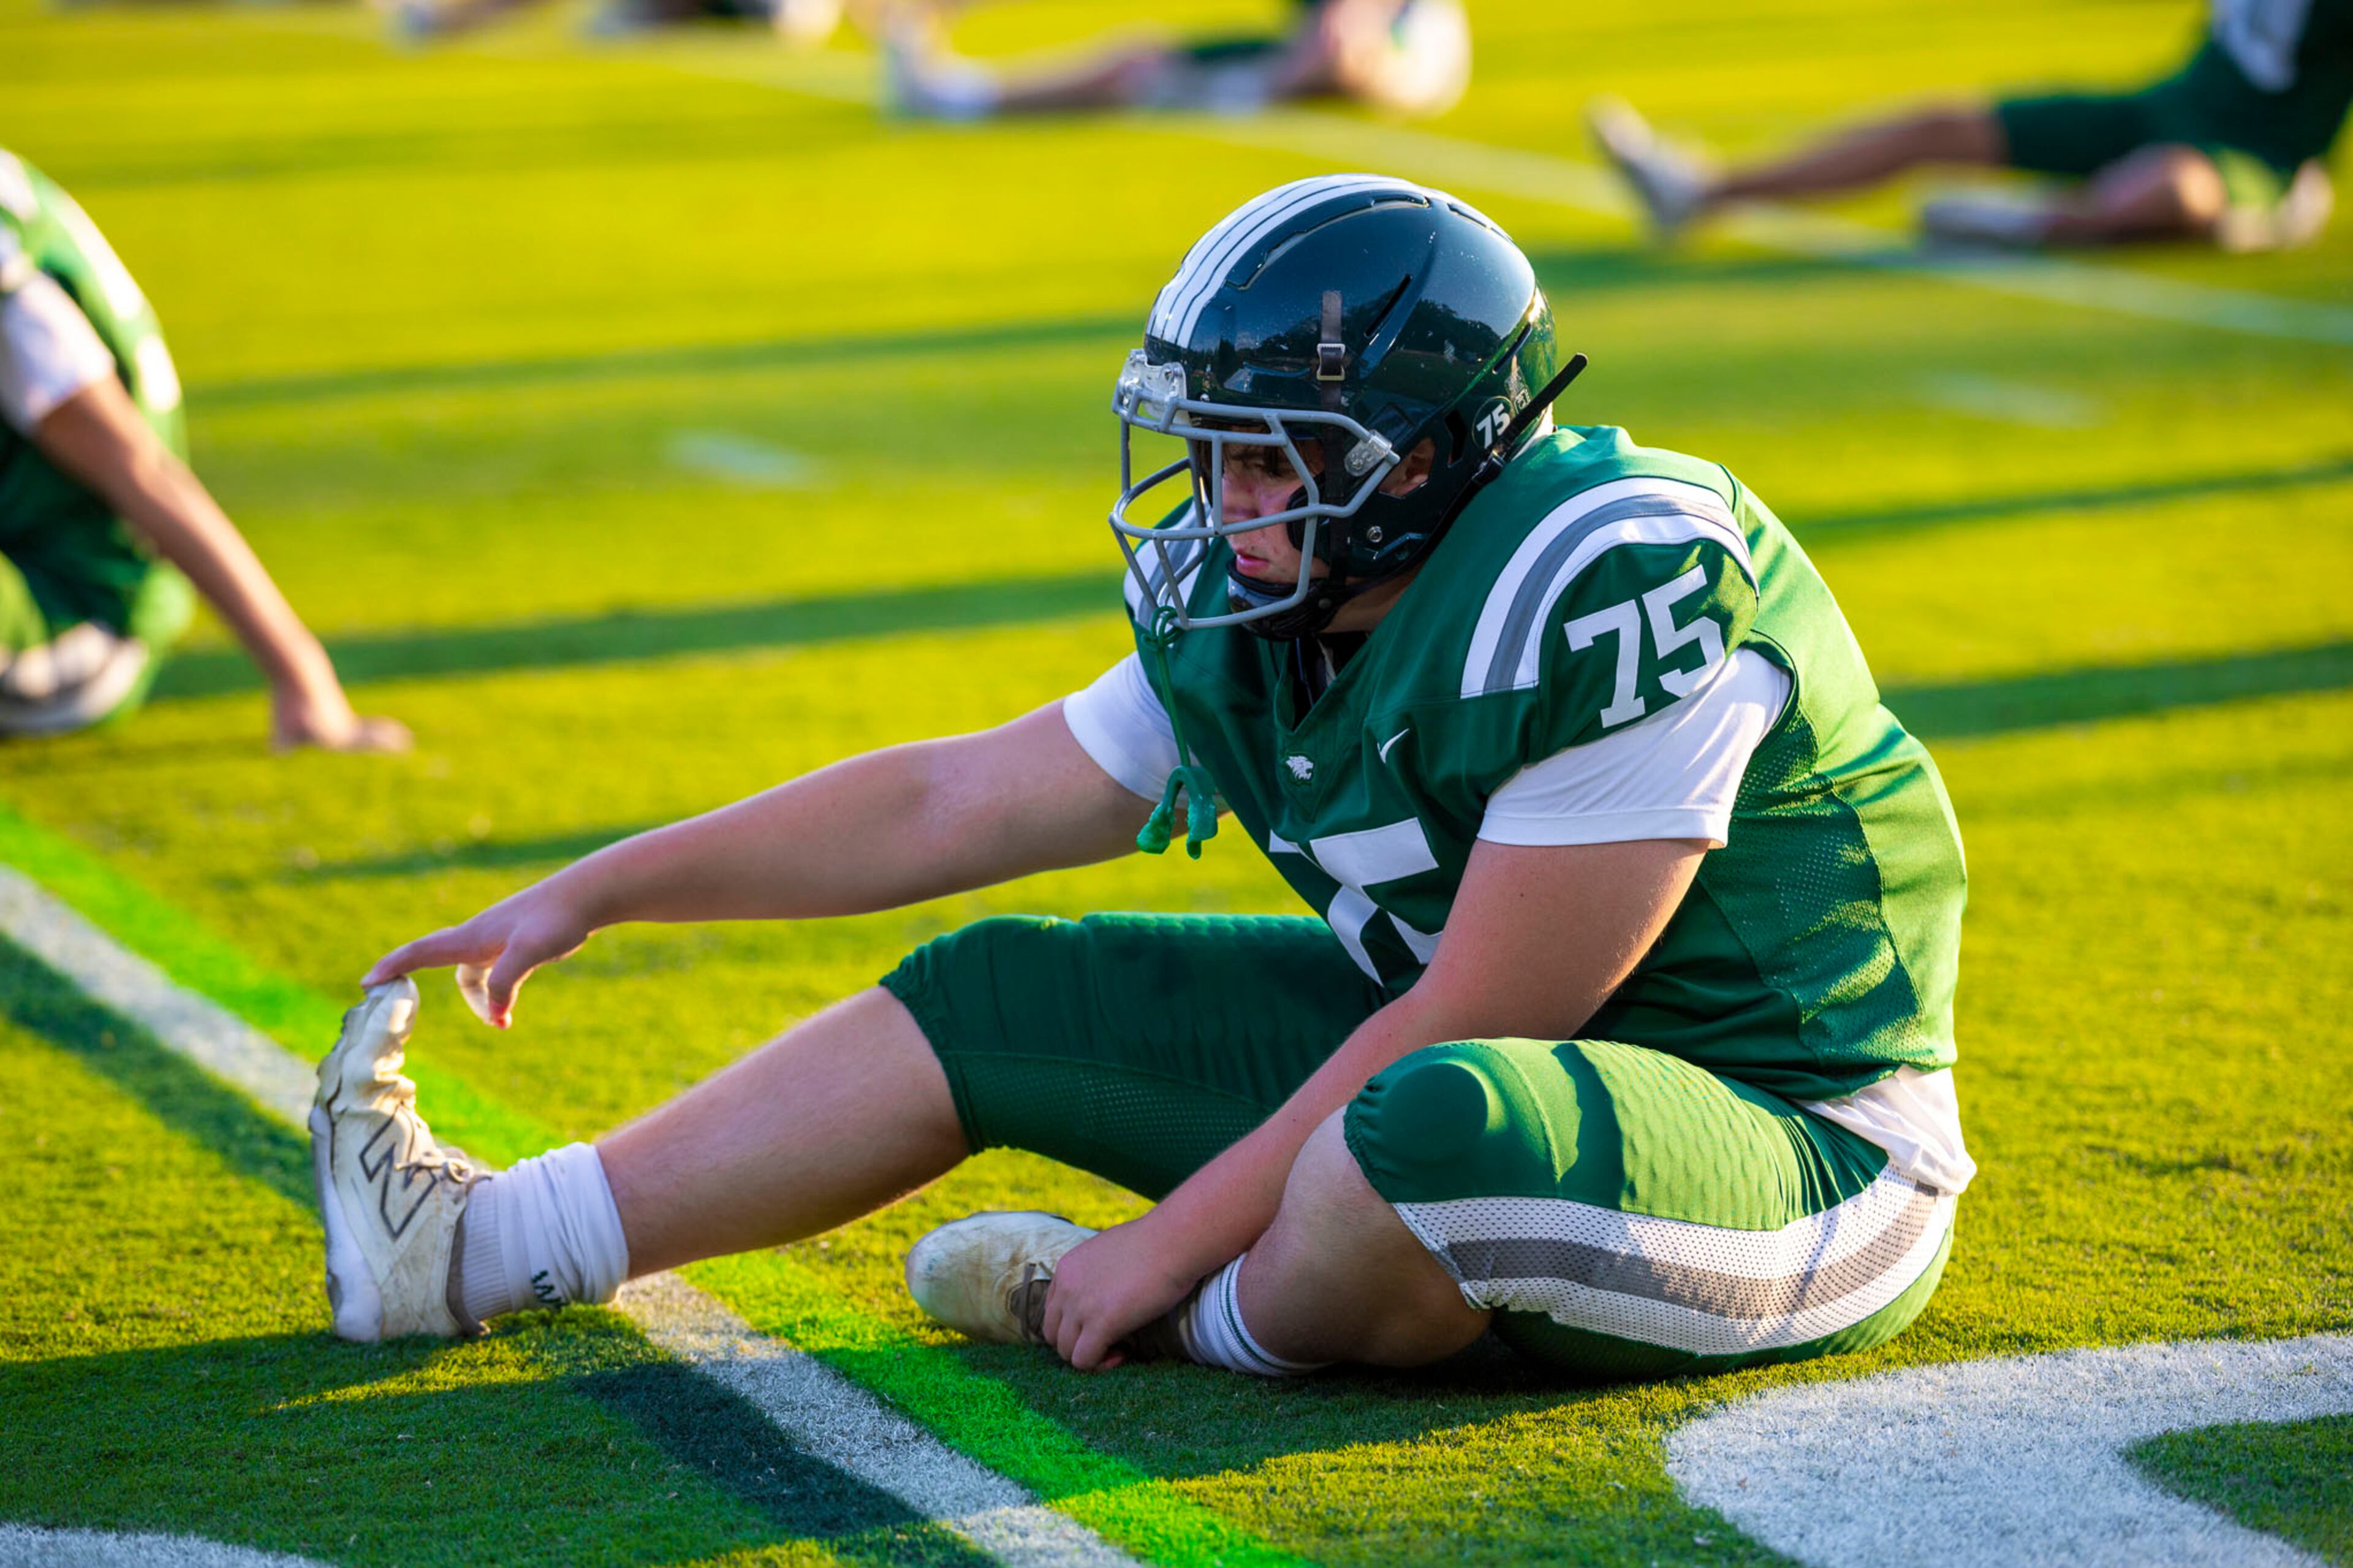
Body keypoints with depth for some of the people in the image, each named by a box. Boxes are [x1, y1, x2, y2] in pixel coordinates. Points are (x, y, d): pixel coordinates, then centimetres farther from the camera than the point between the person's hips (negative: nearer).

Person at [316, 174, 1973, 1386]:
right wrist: (593, 895, 15)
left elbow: (1474, 1023, -22)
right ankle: (475, 1249, 16)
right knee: (998, 1000, 8)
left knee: (1445, 1132, -41)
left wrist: (1174, 1246, -16)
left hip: (1799, 1132, -8)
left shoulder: (1616, 592, -26)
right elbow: (953, 802, 12)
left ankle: (1210, 1332, -6)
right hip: (1482, 1059, 9)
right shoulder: (1260, 624, 1)